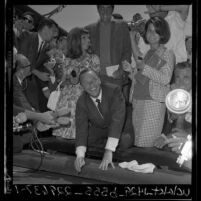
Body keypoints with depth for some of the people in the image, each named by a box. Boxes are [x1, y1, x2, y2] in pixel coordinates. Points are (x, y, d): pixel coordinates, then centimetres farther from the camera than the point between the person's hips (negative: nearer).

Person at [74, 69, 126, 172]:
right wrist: (80, 155, -43)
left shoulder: (114, 91, -30)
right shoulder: (81, 102, -18)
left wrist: (109, 151, -48)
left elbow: (117, 120, -38)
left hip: (120, 129, -3)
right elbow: (81, 127, -25)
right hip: (98, 131, 3)